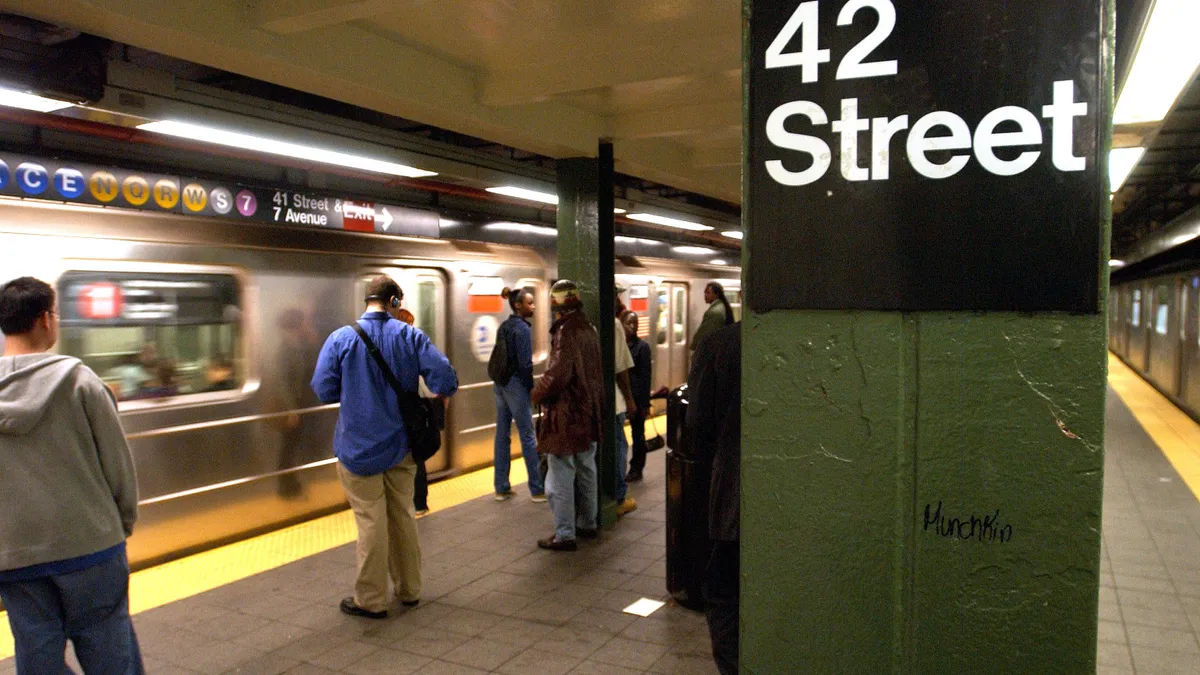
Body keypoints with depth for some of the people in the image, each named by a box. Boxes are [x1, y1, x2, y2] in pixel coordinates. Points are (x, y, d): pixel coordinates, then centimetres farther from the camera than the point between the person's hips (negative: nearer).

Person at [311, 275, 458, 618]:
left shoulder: (341, 338, -10)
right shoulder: (410, 336, -7)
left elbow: (324, 390, -9)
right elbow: (445, 377, -15)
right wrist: (438, 395, 7)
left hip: (359, 447, -2)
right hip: (401, 444, 2)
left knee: (371, 520, 6)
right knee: (403, 515, 16)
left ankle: (371, 599, 15)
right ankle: (409, 589, 28)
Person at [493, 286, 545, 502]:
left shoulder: (503, 326, 12)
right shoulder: (522, 328, -13)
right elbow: (525, 363, -17)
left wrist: (502, 380, 15)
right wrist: (531, 387, -6)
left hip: (500, 383, 8)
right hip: (515, 384, -8)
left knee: (502, 435, 10)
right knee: (528, 436, -2)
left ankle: (501, 488, 15)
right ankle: (538, 489, 3)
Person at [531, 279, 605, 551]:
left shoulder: (564, 332, -19)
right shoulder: (589, 329, 6)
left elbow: (557, 375, -25)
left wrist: (537, 394, -9)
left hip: (566, 416, -9)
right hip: (589, 414, 9)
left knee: (560, 478, -1)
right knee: (586, 472, 19)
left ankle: (564, 534, 4)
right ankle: (588, 522, 32)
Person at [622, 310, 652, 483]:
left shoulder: (642, 346, -4)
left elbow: (646, 376, -5)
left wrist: (645, 403, -9)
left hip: (636, 396, -3)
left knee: (637, 433, 8)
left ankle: (636, 469, 18)